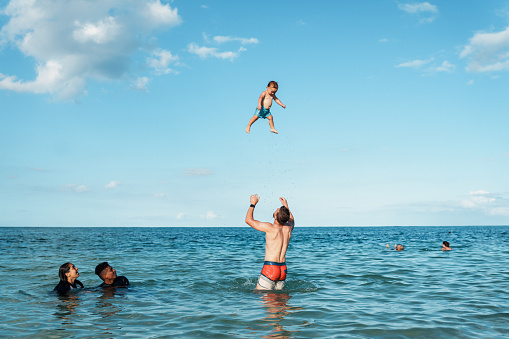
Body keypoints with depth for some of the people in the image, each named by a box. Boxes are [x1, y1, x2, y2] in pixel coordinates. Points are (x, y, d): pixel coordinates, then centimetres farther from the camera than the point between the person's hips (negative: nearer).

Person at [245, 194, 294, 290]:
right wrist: (286, 206, 36)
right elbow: (291, 221, 32)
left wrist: (253, 204, 6)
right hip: (283, 269, 7)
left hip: (270, 268, -7)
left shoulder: (271, 228, -15)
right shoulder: (288, 229, 3)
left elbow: (249, 220, -6)